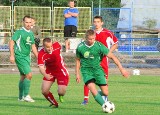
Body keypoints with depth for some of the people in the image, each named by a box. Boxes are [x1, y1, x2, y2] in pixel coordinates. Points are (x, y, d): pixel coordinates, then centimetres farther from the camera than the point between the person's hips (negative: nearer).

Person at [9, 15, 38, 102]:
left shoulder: (31, 33, 12)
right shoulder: (19, 32, -11)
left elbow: (33, 47, 20)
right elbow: (11, 42, -12)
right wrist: (12, 55, -19)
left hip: (27, 57, 8)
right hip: (20, 57, -8)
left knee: (23, 77, 14)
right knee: (29, 75, -16)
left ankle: (21, 97, 24)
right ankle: (26, 95, -7)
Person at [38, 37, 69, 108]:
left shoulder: (56, 46, -20)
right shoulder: (41, 54, -26)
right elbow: (41, 67, -35)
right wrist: (45, 75, -55)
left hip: (61, 71, -1)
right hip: (50, 72, 1)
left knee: (61, 92, -14)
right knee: (44, 91, -8)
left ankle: (60, 96, 28)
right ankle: (54, 103, 22)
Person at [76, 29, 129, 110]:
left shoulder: (99, 46, -12)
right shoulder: (80, 47, -9)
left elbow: (112, 57, -7)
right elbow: (78, 60, 9)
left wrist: (121, 69, -9)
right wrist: (77, 74, 9)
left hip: (97, 69, 1)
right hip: (86, 70, -1)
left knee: (105, 92, -4)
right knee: (92, 89, -25)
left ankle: (96, 95, 30)